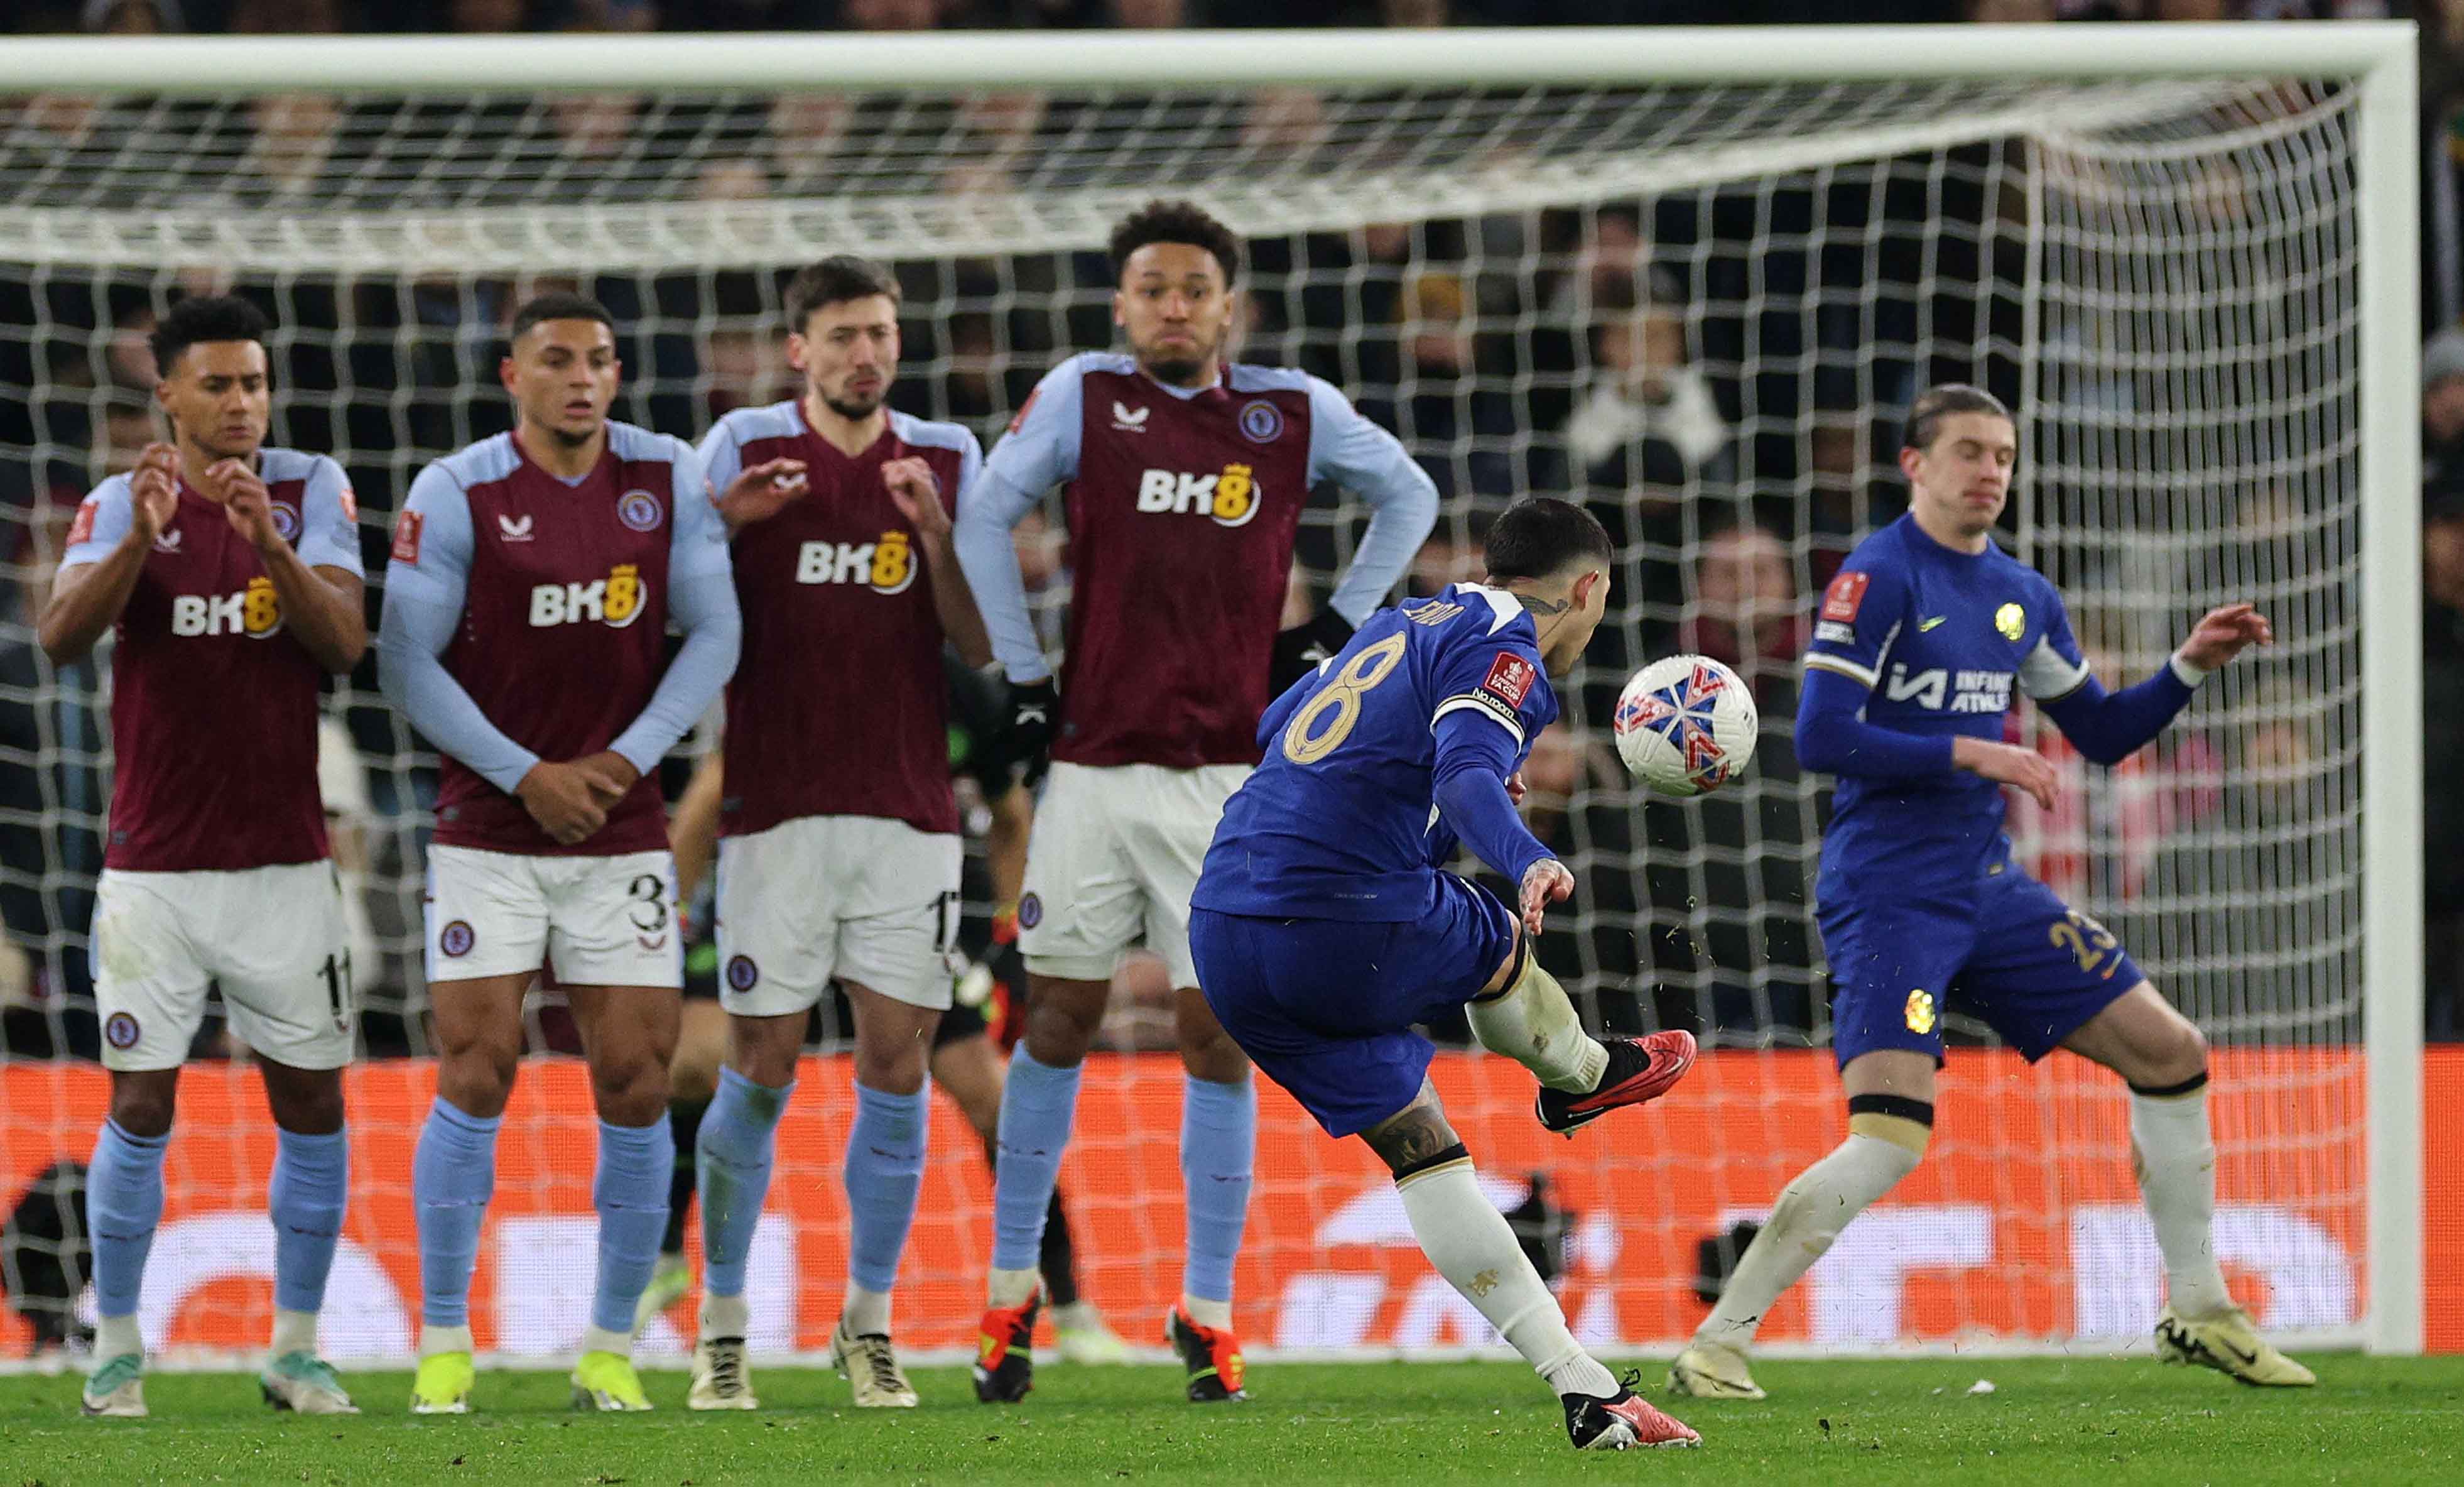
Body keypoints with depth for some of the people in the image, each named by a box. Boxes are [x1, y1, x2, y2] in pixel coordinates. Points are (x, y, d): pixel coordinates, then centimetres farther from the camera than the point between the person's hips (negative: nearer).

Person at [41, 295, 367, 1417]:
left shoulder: (311, 490, 1)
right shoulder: (123, 503, 1)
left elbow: (346, 642, -11)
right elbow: (62, 635, -15)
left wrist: (271, 543, -27)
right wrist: (140, 538, -30)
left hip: (285, 859, 1)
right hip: (154, 865, -1)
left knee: (312, 1102, 3)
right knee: (142, 1106, -3)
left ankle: (297, 1348, 13)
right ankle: (116, 1350, 8)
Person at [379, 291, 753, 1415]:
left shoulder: (667, 479, 2)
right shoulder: (456, 495, -6)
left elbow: (713, 635, 3)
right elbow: (407, 661, -7)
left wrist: (627, 758, -9)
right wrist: (526, 775, -12)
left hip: (622, 835, 2)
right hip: (487, 836, -2)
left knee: (636, 1085, -1)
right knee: (476, 1076, -8)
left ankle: (611, 1350, 10)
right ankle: (443, 1344, 1)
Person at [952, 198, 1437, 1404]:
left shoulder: (1293, 413, 4)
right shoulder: (1085, 396, 1)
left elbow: (1408, 497, 19)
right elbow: (985, 514, 3)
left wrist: (1336, 629, 10)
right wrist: (1023, 676, 0)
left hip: (1228, 774, 0)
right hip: (1095, 763, 0)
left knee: (1215, 1036, -2)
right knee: (1059, 1023, 4)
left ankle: (1208, 1308, 5)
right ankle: (1011, 1288, 16)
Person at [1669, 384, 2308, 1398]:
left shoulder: (2022, 597, 13)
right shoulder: (1878, 578, -10)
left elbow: (2103, 733, 22)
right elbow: (1821, 740, -18)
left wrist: (2189, 667, 7)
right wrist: (1969, 753, -20)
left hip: (1988, 888, 8)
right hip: (1888, 890, -8)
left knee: (2171, 1054, 7)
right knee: (1891, 1140, -21)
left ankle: (2199, 1315, 20)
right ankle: (1715, 1344, -11)